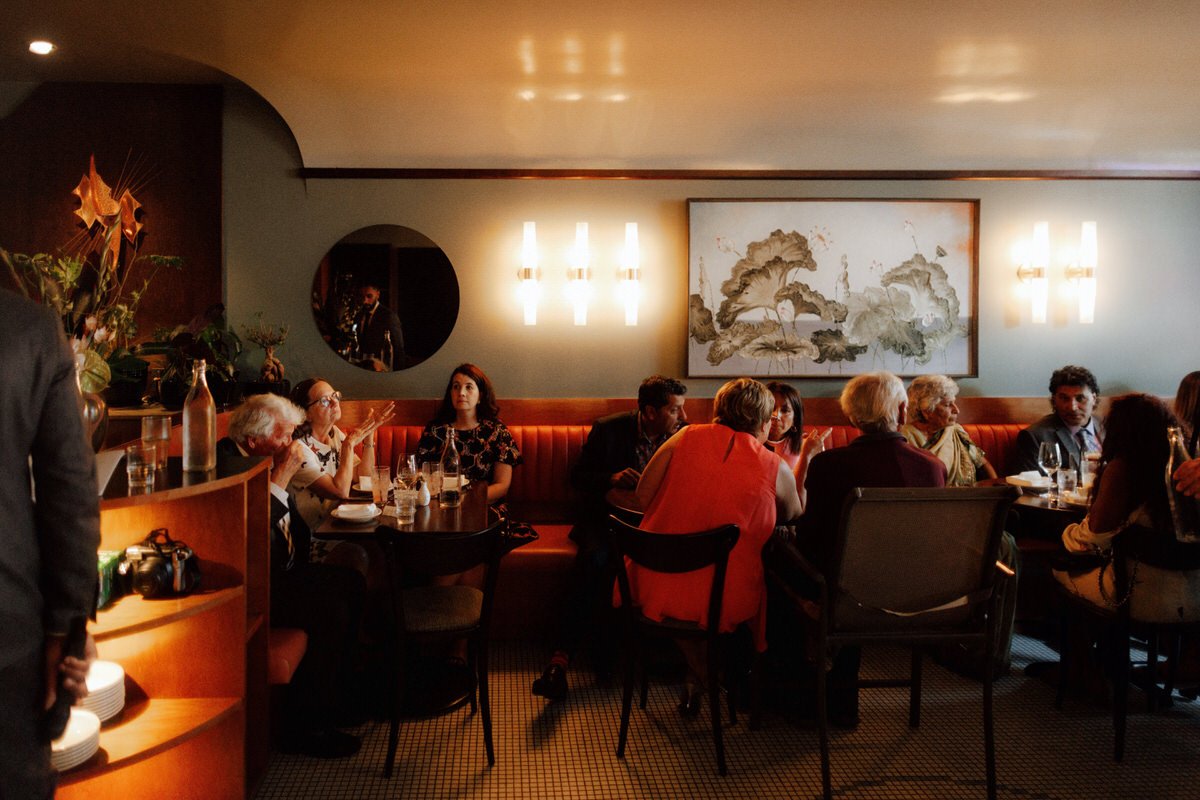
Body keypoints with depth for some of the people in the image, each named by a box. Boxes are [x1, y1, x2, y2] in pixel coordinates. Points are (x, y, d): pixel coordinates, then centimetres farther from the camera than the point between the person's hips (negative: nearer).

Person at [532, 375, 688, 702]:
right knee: (594, 558, -35)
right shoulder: (608, 429, -6)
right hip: (606, 517, -2)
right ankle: (561, 657, -36)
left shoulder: (681, 434, 3)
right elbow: (578, 477, -1)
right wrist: (611, 478, -21)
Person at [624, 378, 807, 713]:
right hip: (726, 602, -1)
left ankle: (698, 674, 46)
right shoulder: (775, 468, -4)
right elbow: (795, 515, 14)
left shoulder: (685, 438, -2)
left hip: (657, 590, 2)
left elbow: (643, 494, 0)